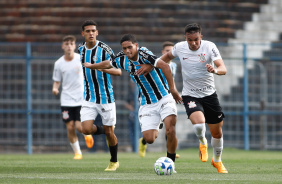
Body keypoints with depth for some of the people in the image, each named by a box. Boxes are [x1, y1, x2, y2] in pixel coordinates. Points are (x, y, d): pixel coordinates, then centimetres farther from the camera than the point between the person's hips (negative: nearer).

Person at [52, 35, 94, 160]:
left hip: (81, 99, -1)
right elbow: (57, 81, 7)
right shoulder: (58, 63, 0)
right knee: (70, 128, -3)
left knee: (79, 127, -10)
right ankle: (77, 152, 15)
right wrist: (55, 88, -14)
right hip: (66, 100, 1)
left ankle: (87, 133, 27)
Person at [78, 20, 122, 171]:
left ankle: (114, 162, 26)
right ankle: (103, 130, 19)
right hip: (89, 98, 4)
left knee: (109, 133, 3)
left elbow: (118, 71, -17)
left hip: (106, 97, -4)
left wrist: (102, 68, -32)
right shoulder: (80, 50, 4)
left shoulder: (104, 49, -12)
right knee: (86, 129, -15)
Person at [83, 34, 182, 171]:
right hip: (147, 104, 5)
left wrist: (172, 89, -34)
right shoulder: (122, 59, 1)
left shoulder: (144, 55, -20)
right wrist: (91, 66, 39)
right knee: (149, 139, -6)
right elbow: (108, 64, 23)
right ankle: (154, 131, 32)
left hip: (164, 97, -5)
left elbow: (164, 66, -32)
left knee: (170, 131, -20)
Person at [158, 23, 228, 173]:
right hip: (190, 96, -1)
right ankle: (202, 143, 8)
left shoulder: (209, 47, -15)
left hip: (209, 94, 1)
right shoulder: (179, 48, -8)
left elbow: (223, 69, -25)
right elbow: (168, 56, 17)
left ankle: (217, 161, 39)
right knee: (199, 124, -28)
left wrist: (215, 70, -47)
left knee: (217, 133, 9)